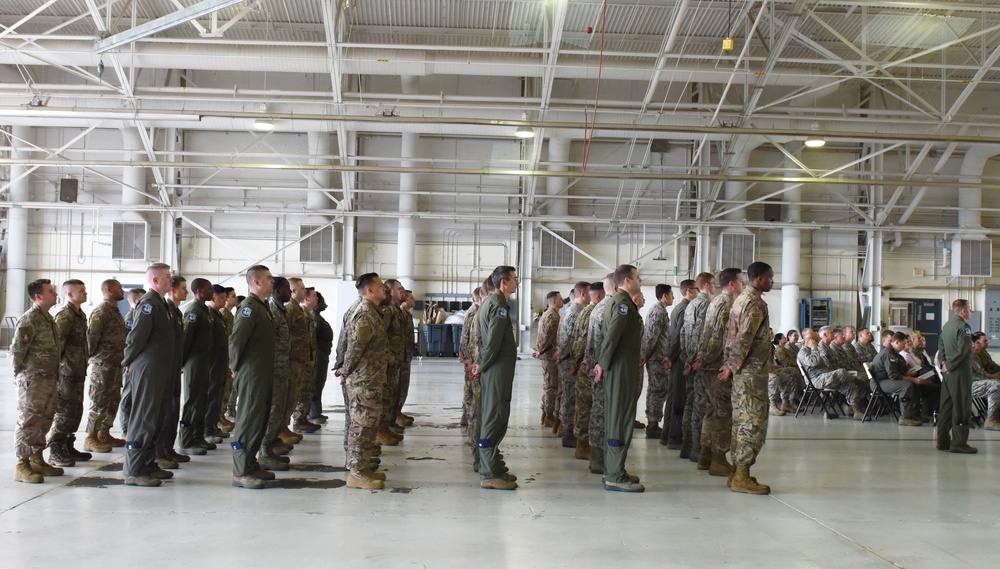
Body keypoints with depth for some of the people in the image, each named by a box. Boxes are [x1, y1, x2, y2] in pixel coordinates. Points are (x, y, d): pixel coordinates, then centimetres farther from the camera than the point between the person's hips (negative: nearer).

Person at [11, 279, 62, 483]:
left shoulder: (48, 318, 15)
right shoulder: (29, 320, -13)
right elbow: (16, 350, -15)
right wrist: (21, 376, -10)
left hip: (48, 380, 9)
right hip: (33, 381, -9)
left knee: (44, 421, 14)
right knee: (28, 421, -7)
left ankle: (37, 460, 23)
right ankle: (22, 465, -3)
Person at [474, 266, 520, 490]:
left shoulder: (489, 301, 16)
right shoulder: (499, 305, -15)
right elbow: (493, 341, -20)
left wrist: (481, 363, 14)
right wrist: (482, 365, -9)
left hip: (492, 368, 10)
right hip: (498, 368, -10)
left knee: (490, 418, 15)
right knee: (495, 419, -8)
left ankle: (492, 467, 24)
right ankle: (490, 474, -7)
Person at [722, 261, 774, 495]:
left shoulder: (741, 299, 17)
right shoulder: (756, 303, -15)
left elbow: (733, 335, 17)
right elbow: (744, 338, -21)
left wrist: (730, 364, 15)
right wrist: (732, 367, -17)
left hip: (742, 371, 10)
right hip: (753, 370, -10)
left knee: (742, 420, 12)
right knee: (754, 422, -7)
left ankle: (737, 472, 16)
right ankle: (742, 477, -7)